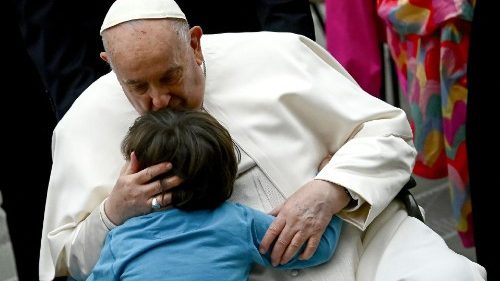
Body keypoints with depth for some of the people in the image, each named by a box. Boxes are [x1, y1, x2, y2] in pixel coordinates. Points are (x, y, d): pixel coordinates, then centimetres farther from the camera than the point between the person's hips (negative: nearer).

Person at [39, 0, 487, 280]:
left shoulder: (274, 55, -3)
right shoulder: (86, 125, -1)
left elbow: (387, 134, 2)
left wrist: (329, 193, -18)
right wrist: (113, 214, -16)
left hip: (359, 234, 0)